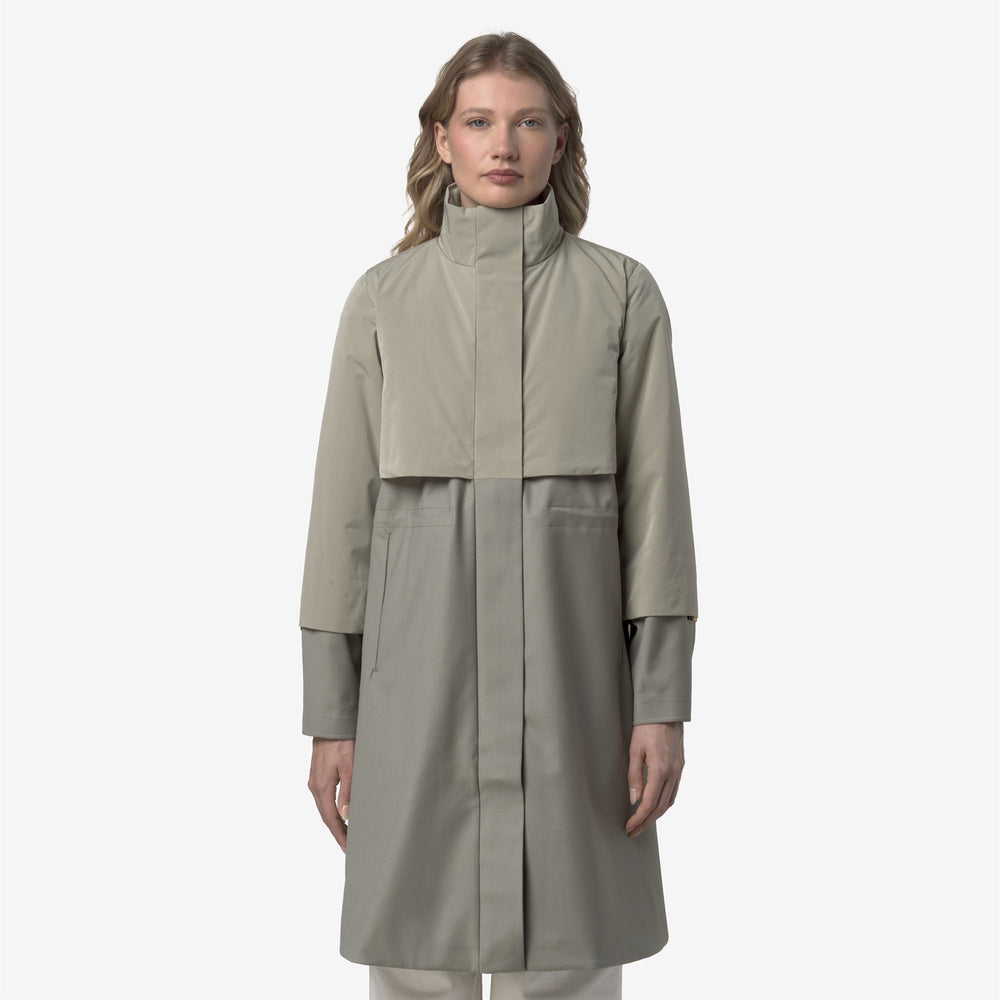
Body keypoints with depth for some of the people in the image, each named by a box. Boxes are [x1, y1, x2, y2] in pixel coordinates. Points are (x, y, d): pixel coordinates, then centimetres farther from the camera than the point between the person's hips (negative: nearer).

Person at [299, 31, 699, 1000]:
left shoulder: (621, 292, 4)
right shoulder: (383, 297, 6)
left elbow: (655, 499, 2)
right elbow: (344, 507, 5)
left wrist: (662, 703, -4)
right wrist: (330, 714, 3)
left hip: (568, 666, 0)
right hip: (419, 663, 1)